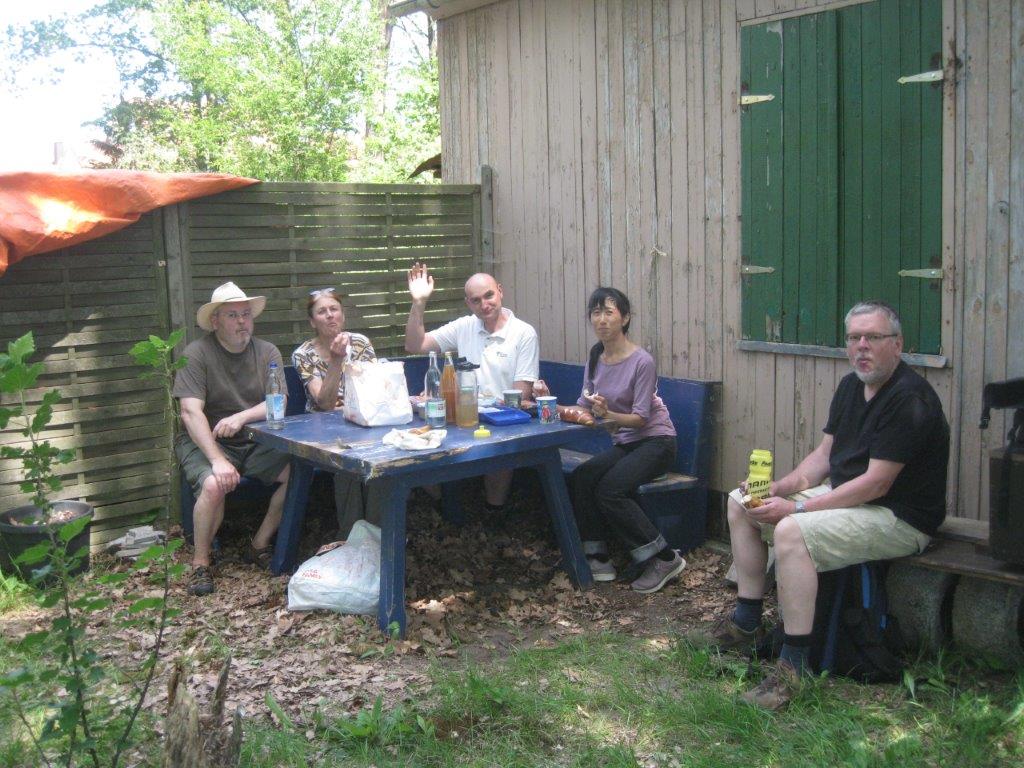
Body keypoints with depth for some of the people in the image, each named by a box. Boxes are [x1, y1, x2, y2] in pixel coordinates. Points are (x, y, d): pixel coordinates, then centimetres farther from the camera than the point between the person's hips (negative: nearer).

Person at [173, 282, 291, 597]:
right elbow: (191, 412, -18)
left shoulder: (267, 353, 4)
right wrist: (218, 460, -29)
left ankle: (259, 546, -1)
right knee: (214, 485, -34)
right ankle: (200, 562, -9)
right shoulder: (196, 354, -9)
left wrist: (242, 417, -25)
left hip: (254, 441, 4)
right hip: (206, 441, -4)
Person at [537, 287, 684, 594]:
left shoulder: (642, 361, -16)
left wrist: (608, 414, -37)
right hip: (623, 443, 6)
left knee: (609, 489, -27)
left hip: (655, 442, -6)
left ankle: (664, 559, -13)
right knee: (579, 478, -19)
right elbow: (581, 410, -1)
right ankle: (597, 559, -9)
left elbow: (641, 418, -19)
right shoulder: (595, 359, 4)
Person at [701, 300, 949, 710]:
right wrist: (779, 488, -7)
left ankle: (794, 667, -27)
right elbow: (823, 455, 11)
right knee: (741, 501, 7)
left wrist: (796, 509, -25)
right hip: (843, 494, 10)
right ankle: (746, 622, 11)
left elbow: (876, 483, -24)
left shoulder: (909, 399, -20)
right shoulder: (851, 386, 9)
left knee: (792, 532, -34)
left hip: (899, 518, -10)